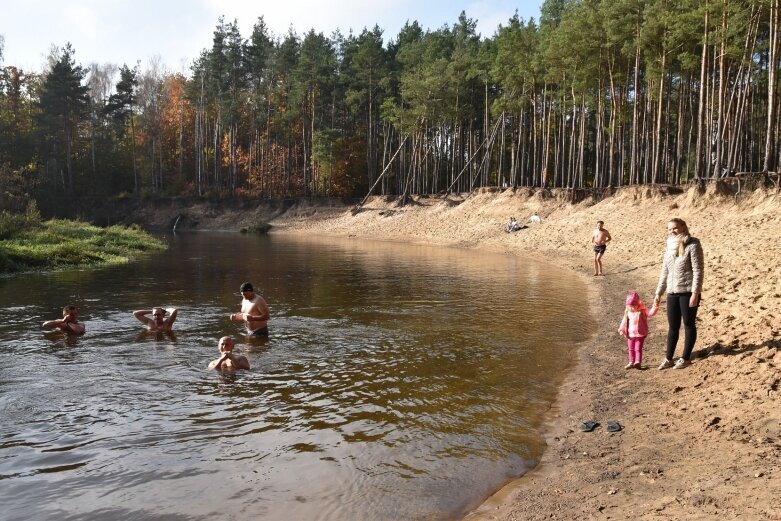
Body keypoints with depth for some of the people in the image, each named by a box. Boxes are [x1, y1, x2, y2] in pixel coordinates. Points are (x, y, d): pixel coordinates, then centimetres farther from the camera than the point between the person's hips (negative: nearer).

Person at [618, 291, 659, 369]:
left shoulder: (642, 311, -10)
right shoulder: (627, 312, 1)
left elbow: (651, 313, -24)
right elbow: (624, 321, 10)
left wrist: (655, 307, -38)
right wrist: (621, 329, 10)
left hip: (640, 334, -5)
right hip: (630, 334, 5)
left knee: (638, 348, -8)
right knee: (631, 349, 13)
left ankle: (638, 362, -6)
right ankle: (631, 362, 24)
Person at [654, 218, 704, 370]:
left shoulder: (692, 245, -10)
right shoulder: (670, 247, 12)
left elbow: (698, 271, -14)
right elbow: (665, 272, 16)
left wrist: (695, 293, -19)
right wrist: (658, 293, 13)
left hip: (688, 292, -6)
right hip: (672, 293, 6)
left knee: (689, 325, 6)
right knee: (673, 326, 11)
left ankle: (686, 358, 16)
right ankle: (668, 358, 17)